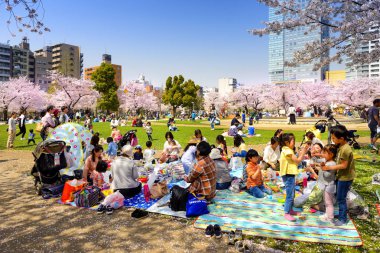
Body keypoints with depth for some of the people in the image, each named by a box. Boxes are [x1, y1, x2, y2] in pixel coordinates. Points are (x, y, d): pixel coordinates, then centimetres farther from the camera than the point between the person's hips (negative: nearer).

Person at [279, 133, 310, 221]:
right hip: (288, 175, -11)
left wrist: (301, 153, 5)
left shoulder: (288, 150, 15)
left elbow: (295, 161, 13)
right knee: (290, 195, -7)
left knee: (292, 194, 20)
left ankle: (290, 210, 32)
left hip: (290, 175, 11)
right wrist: (303, 151, -8)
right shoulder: (287, 151, -17)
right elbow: (297, 160, -16)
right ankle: (287, 213, 0)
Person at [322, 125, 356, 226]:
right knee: (339, 197, 20)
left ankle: (343, 219, 17)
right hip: (341, 176, 9)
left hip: (345, 178, -9)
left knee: (341, 199, 3)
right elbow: (339, 160, 11)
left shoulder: (345, 149, -26)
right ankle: (342, 214, 35)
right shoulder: (341, 146, 3)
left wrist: (330, 168, -19)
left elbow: (344, 165, -24)